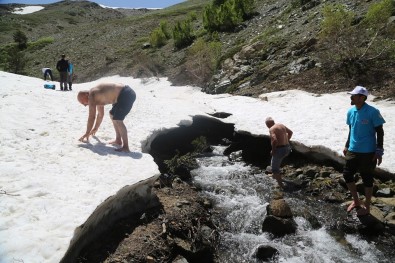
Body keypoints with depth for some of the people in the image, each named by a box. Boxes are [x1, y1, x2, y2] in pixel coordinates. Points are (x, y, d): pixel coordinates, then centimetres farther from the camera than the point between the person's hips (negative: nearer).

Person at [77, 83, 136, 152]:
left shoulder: (91, 96, -9)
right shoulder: (97, 97, 20)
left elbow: (91, 117, -9)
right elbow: (100, 114, 33)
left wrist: (86, 134, 0)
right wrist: (95, 128, 44)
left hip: (126, 94, -11)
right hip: (127, 94, 11)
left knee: (117, 120, -15)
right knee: (112, 114, 22)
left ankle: (126, 147, -14)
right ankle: (118, 140, 24)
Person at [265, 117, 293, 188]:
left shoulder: (271, 129, -15)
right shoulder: (281, 125, 10)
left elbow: (274, 140, -29)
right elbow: (290, 132, 23)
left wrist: (273, 150, -15)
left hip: (279, 150, -8)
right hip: (287, 148, 8)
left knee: (274, 169, 9)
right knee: (276, 162, 34)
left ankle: (281, 185, 8)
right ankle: (277, 176, 49)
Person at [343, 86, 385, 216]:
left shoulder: (372, 112, -15)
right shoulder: (351, 112, 2)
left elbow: (380, 132, -11)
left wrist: (379, 151, -13)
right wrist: (347, 146, 19)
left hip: (368, 152, -6)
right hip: (353, 151, 6)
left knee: (367, 178, 6)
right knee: (347, 174, 9)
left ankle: (367, 207, 24)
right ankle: (356, 201, 30)